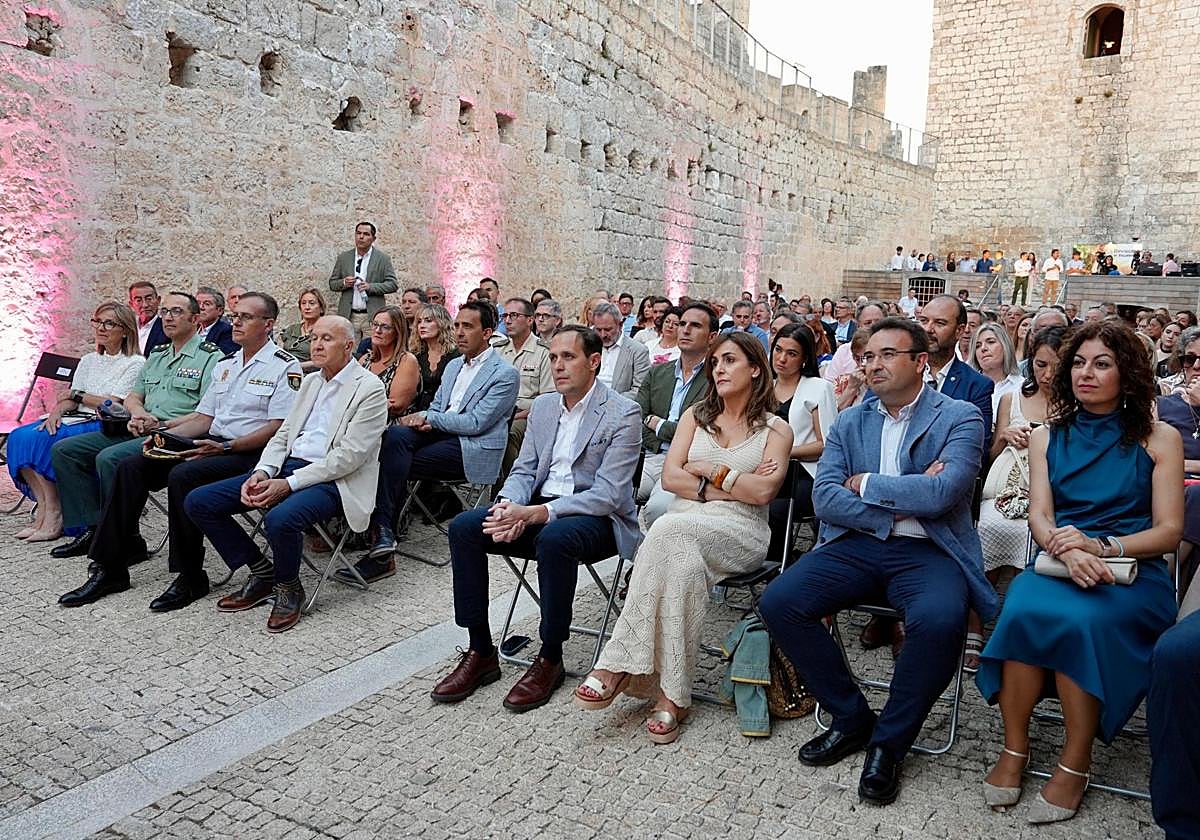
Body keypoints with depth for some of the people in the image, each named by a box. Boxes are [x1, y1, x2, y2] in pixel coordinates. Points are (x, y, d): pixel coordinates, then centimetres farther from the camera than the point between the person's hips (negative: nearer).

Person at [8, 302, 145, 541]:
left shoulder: (135, 364, -1)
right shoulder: (88, 361, 22)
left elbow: (115, 405, -10)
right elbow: (69, 398, 14)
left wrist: (77, 395, -1)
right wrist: (57, 410, -8)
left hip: (103, 426, -7)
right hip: (77, 419, 7)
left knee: (38, 440, -27)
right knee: (19, 437, -17)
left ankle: (53, 513, -18)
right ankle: (43, 506, -17)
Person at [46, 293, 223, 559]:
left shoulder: (210, 357, -5)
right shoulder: (156, 355, 22)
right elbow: (132, 397, 23)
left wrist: (161, 425, -17)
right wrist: (139, 413, -1)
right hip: (139, 431, 9)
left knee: (109, 458, -30)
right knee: (64, 450, 2)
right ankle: (88, 529, 0)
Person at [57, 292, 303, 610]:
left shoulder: (285, 366, -6)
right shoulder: (225, 364, 21)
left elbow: (278, 429, -15)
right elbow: (203, 418, 20)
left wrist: (225, 447, -22)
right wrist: (163, 437, 3)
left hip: (249, 453, -8)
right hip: (211, 443, 8)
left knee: (183, 475, -31)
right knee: (131, 466, -7)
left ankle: (190, 578, -17)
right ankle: (109, 568, -3)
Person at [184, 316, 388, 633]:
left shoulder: (369, 388, -8)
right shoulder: (310, 381, 18)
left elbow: (349, 456, -16)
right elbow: (283, 434, 17)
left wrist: (289, 484, -19)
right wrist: (262, 473, -4)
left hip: (333, 480, -8)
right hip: (288, 466, 8)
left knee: (280, 518, -37)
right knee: (198, 502, -2)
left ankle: (288, 588, -6)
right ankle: (262, 572, 11)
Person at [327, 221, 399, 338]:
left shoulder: (383, 259, 4)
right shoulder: (343, 257, 12)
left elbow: (393, 284, -1)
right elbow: (332, 283, 15)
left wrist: (370, 287, -14)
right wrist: (343, 283, -8)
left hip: (373, 316, -2)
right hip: (349, 315, 2)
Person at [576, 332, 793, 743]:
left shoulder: (776, 429, 9)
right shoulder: (696, 415, 18)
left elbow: (762, 492, -7)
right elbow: (670, 477, 6)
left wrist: (707, 469, -1)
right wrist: (727, 488, -4)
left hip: (740, 532, -2)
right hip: (682, 525, 3)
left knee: (671, 531, -35)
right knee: (683, 563, -36)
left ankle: (618, 664, -31)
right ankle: (672, 696, -33)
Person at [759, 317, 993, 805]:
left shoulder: (960, 417, 1)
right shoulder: (849, 422, 13)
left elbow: (942, 493, -16)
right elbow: (823, 498, 0)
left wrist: (866, 483, -6)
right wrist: (899, 504, -10)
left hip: (927, 551, -4)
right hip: (856, 546, 4)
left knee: (939, 619, -35)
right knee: (777, 602, -17)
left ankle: (889, 742, -8)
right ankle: (851, 718, 4)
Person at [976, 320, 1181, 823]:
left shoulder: (1159, 439, 8)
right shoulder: (1047, 437, 14)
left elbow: (1169, 531, 1)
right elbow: (1039, 517, 4)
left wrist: (1102, 546, -18)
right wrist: (1067, 551, -20)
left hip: (1133, 575, -2)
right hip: (1057, 566, 2)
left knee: (1081, 619, -35)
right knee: (1023, 609, -32)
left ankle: (1075, 762, -16)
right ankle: (1014, 748, -16)